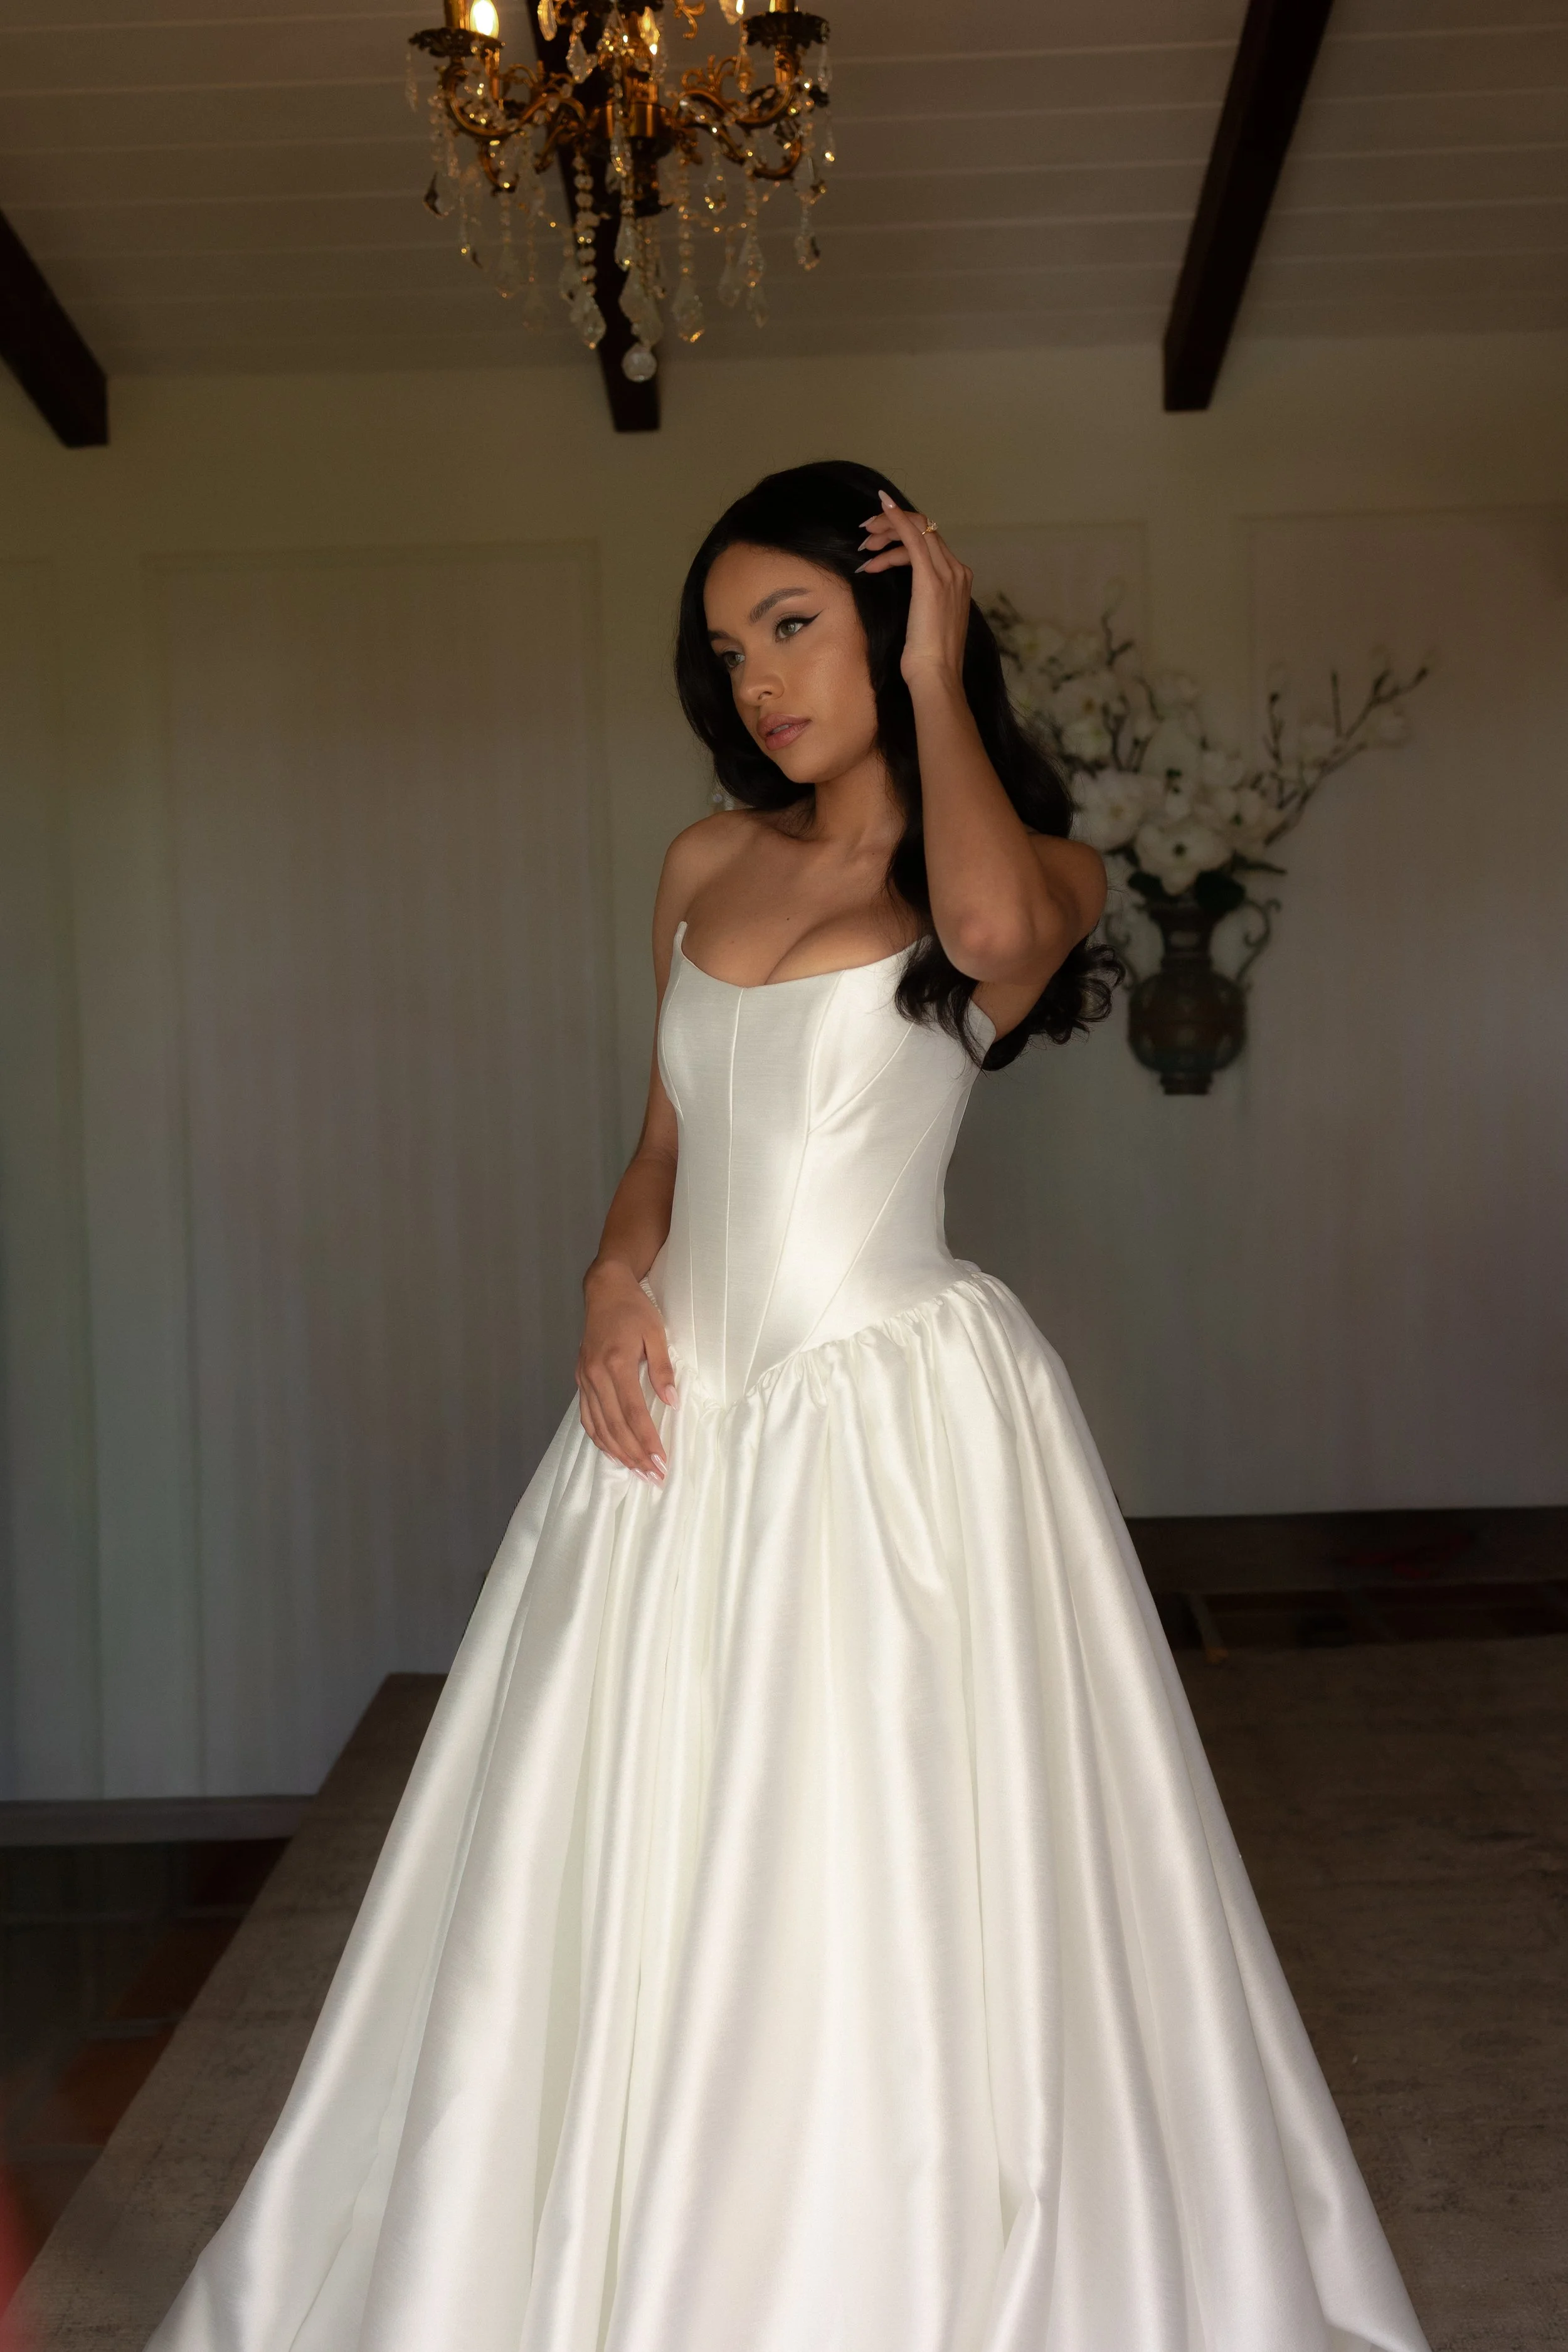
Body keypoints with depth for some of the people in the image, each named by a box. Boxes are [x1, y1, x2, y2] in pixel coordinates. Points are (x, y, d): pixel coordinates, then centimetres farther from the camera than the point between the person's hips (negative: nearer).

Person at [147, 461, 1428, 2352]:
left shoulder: (1041, 866, 0)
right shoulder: (706, 864, 14)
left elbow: (992, 929, -26)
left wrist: (936, 679, -10)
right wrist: (617, 1273, -2)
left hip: (900, 1421, -5)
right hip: (686, 1415, 5)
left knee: (897, 1914, 1)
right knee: (636, 1900, 11)